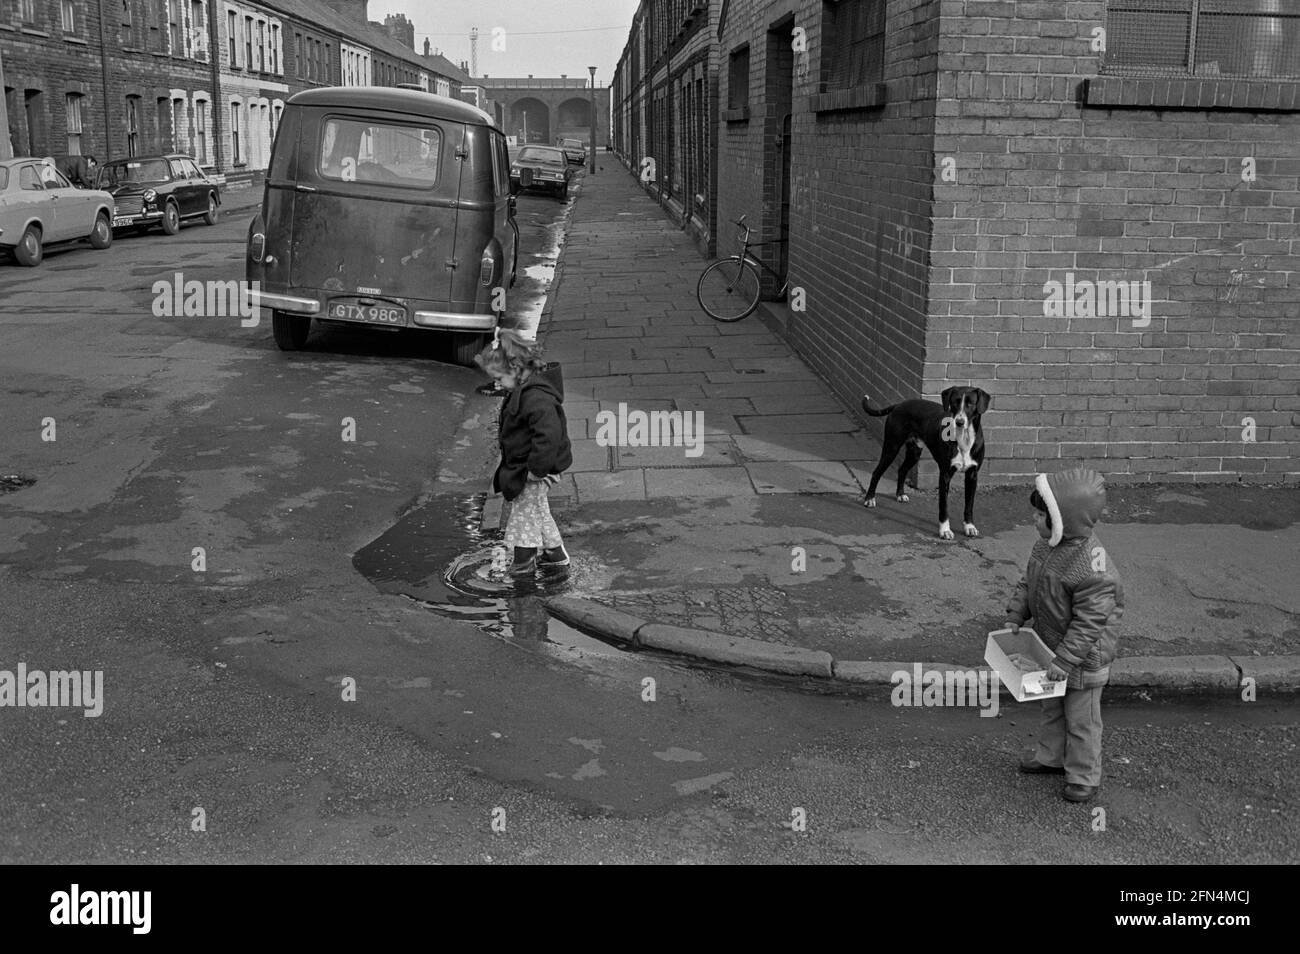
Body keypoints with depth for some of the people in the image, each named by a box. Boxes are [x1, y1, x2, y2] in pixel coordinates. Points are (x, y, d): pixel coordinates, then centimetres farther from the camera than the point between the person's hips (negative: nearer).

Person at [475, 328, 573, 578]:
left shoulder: (536, 398, -30)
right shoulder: (522, 390, 4)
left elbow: (549, 435, -35)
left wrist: (536, 469, -30)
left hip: (537, 472, -10)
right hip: (523, 466, 10)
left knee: (524, 512, 3)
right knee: (537, 510, 22)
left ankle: (524, 563, 16)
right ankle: (555, 553, 34)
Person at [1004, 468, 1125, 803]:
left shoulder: (1092, 568, -34)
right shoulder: (1046, 544, -8)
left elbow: (1089, 623, -30)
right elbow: (1028, 582, 9)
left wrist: (1066, 660, -27)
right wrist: (1016, 616, 3)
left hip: (1084, 655, -8)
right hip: (1051, 643, 8)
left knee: (1081, 718, 10)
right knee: (1052, 707, 26)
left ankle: (1084, 777, 28)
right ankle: (1051, 755, 47)